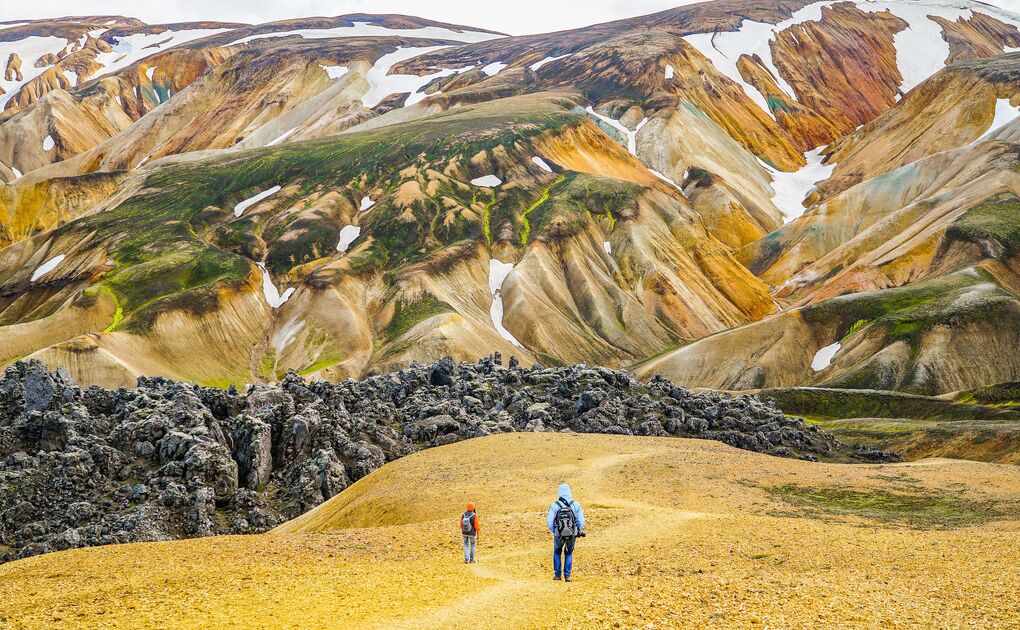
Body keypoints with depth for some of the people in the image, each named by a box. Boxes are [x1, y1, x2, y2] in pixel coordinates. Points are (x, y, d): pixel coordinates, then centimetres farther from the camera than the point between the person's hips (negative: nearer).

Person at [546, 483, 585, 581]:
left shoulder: (554, 505, -7)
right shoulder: (576, 505, -3)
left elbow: (549, 521, -8)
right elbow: (581, 521, -4)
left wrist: (554, 532, 8)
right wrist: (578, 532, 12)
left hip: (559, 534, -1)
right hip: (572, 534, 1)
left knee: (557, 553, 23)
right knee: (569, 554, 20)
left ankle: (557, 574, 20)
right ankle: (567, 576, 13)